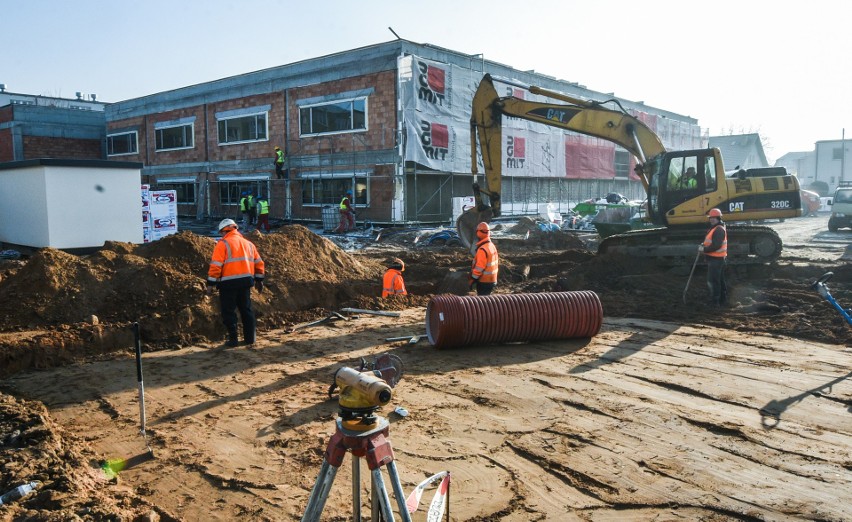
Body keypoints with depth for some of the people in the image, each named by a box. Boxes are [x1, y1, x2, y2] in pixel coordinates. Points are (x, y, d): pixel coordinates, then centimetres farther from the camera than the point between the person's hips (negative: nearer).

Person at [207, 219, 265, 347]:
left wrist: (211, 284, -8)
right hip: (246, 281, 6)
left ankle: (233, 339, 4)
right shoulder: (248, 243, 14)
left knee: (229, 311, 4)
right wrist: (259, 280, 23)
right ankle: (249, 338, 17)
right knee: (246, 310, 15)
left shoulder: (223, 244, -5)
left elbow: (215, 265, -12)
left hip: (229, 283, -6)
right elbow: (259, 263, 16)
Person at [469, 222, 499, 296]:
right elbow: (496, 263, 15)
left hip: (484, 282, -9)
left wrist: (472, 280, -14)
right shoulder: (492, 246, 8)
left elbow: (479, 268, -22)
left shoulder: (482, 249, -21)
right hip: (492, 280, 9)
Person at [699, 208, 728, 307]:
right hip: (717, 259, 11)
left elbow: (716, 245, -25)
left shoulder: (719, 230, -17)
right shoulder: (715, 228, 17)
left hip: (716, 259, -11)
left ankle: (714, 301, -6)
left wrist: (704, 249, -18)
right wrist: (704, 245, 8)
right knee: (720, 280, 17)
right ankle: (723, 300, 26)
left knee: (712, 281, -9)